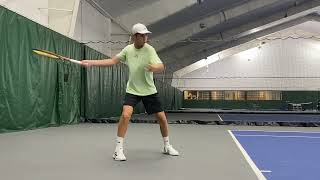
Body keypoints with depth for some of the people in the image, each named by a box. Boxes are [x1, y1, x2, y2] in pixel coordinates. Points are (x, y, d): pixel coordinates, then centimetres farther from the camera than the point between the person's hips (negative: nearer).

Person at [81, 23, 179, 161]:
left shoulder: (149, 49, -13)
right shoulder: (128, 49, -1)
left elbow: (161, 67, -25)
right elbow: (113, 61, 5)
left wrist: (155, 67, -49)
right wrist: (91, 62, -1)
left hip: (149, 91, 0)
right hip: (132, 90, 1)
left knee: (162, 118, 1)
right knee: (126, 114, -22)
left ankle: (167, 146, 25)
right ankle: (118, 149, -10)